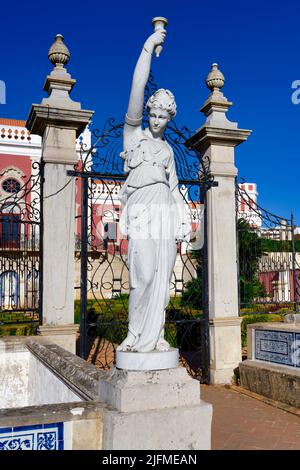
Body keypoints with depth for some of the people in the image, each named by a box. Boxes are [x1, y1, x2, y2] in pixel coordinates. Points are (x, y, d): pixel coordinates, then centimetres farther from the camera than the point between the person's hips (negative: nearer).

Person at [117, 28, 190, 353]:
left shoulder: (168, 149, 23)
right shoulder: (133, 133, 11)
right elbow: (137, 92, -2)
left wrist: (184, 217, 9)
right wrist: (148, 47, -5)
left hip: (165, 210, 4)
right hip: (142, 208, -4)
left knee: (162, 276, -1)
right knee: (144, 274, -14)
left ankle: (154, 335, 5)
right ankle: (135, 333, -1)